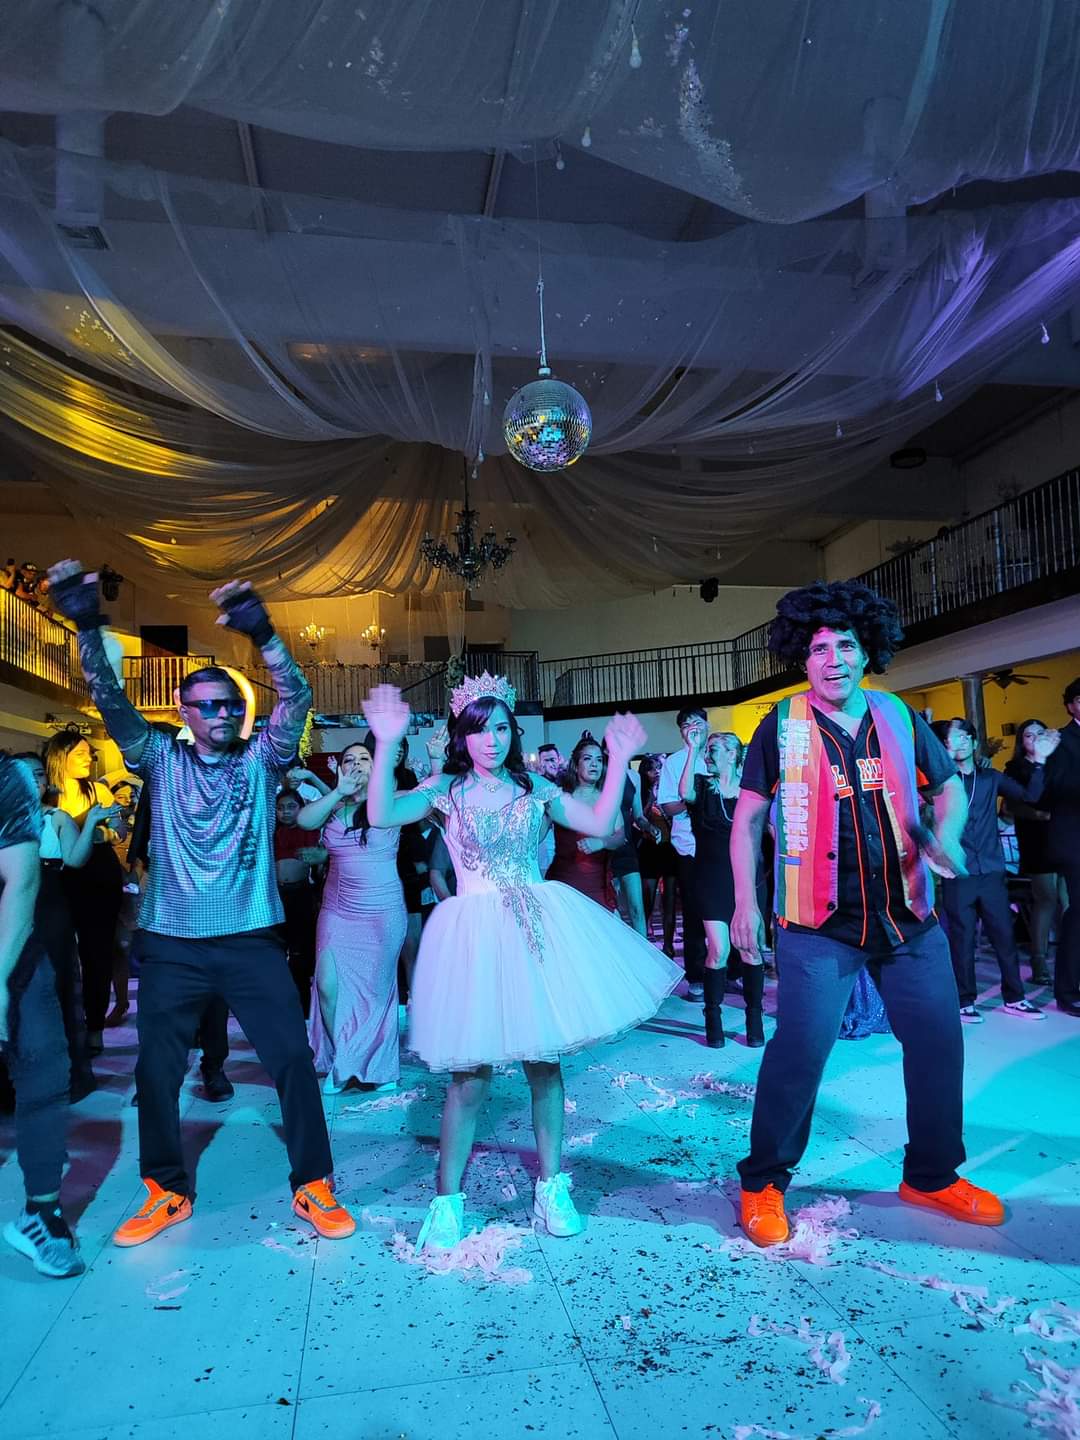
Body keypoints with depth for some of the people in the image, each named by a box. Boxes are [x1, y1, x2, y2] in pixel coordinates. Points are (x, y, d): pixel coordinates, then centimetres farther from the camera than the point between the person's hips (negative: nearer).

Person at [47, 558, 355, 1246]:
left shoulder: (261, 759, 3)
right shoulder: (162, 759, 6)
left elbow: (298, 699, -11)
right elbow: (112, 702, -5)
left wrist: (263, 635, -25)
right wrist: (89, 628, -19)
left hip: (251, 941, -1)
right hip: (171, 945, 2)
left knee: (293, 1057, 0)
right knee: (157, 1069, 10)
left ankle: (313, 1185, 17)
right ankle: (168, 1191, 31)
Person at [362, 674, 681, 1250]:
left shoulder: (534, 787, 8)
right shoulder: (445, 790, 1)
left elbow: (599, 823, 4)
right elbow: (381, 815, -15)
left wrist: (618, 759, -1)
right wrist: (386, 745, -24)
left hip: (539, 922, 3)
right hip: (476, 930, -2)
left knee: (544, 1060, 9)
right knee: (471, 1075, -1)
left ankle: (551, 1187, 27)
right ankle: (447, 1199, 18)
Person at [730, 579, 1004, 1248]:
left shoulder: (899, 717, 5)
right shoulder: (782, 726, -4)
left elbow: (950, 788, 16)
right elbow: (747, 818, -1)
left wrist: (943, 837, -5)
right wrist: (746, 903, -7)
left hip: (909, 916, 4)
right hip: (819, 923, -4)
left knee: (940, 1041, 10)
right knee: (799, 1050, -8)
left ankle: (932, 1175, 33)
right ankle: (764, 1183, 13)